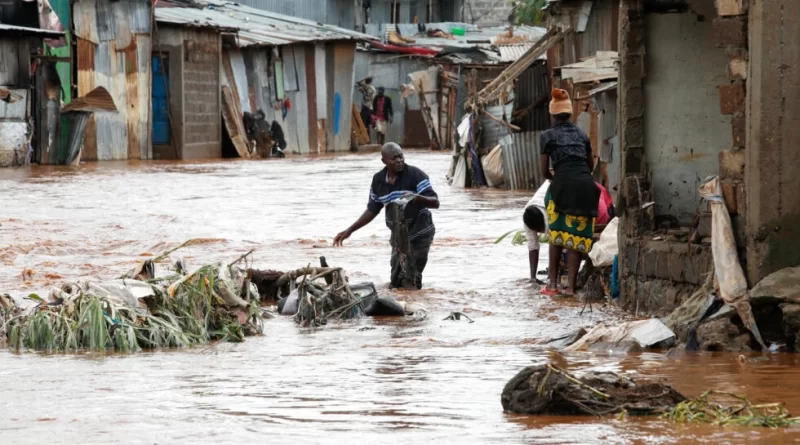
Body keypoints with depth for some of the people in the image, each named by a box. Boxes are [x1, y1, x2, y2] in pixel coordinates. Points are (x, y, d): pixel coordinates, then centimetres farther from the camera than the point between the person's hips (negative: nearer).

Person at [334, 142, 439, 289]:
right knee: (397, 281, 9)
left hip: (420, 233, -5)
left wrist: (417, 197, -40)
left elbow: (435, 203, -19)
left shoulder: (415, 175, -16)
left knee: (412, 282, -8)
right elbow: (372, 210, 11)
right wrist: (349, 231, 6)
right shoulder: (378, 180, 0)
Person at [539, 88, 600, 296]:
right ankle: (571, 286, -1)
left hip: (563, 185, -3)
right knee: (577, 236, 4)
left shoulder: (548, 136, 8)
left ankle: (553, 284, 6)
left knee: (556, 235, 10)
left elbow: (544, 171, 8)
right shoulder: (581, 134, 19)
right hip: (586, 185, 3)